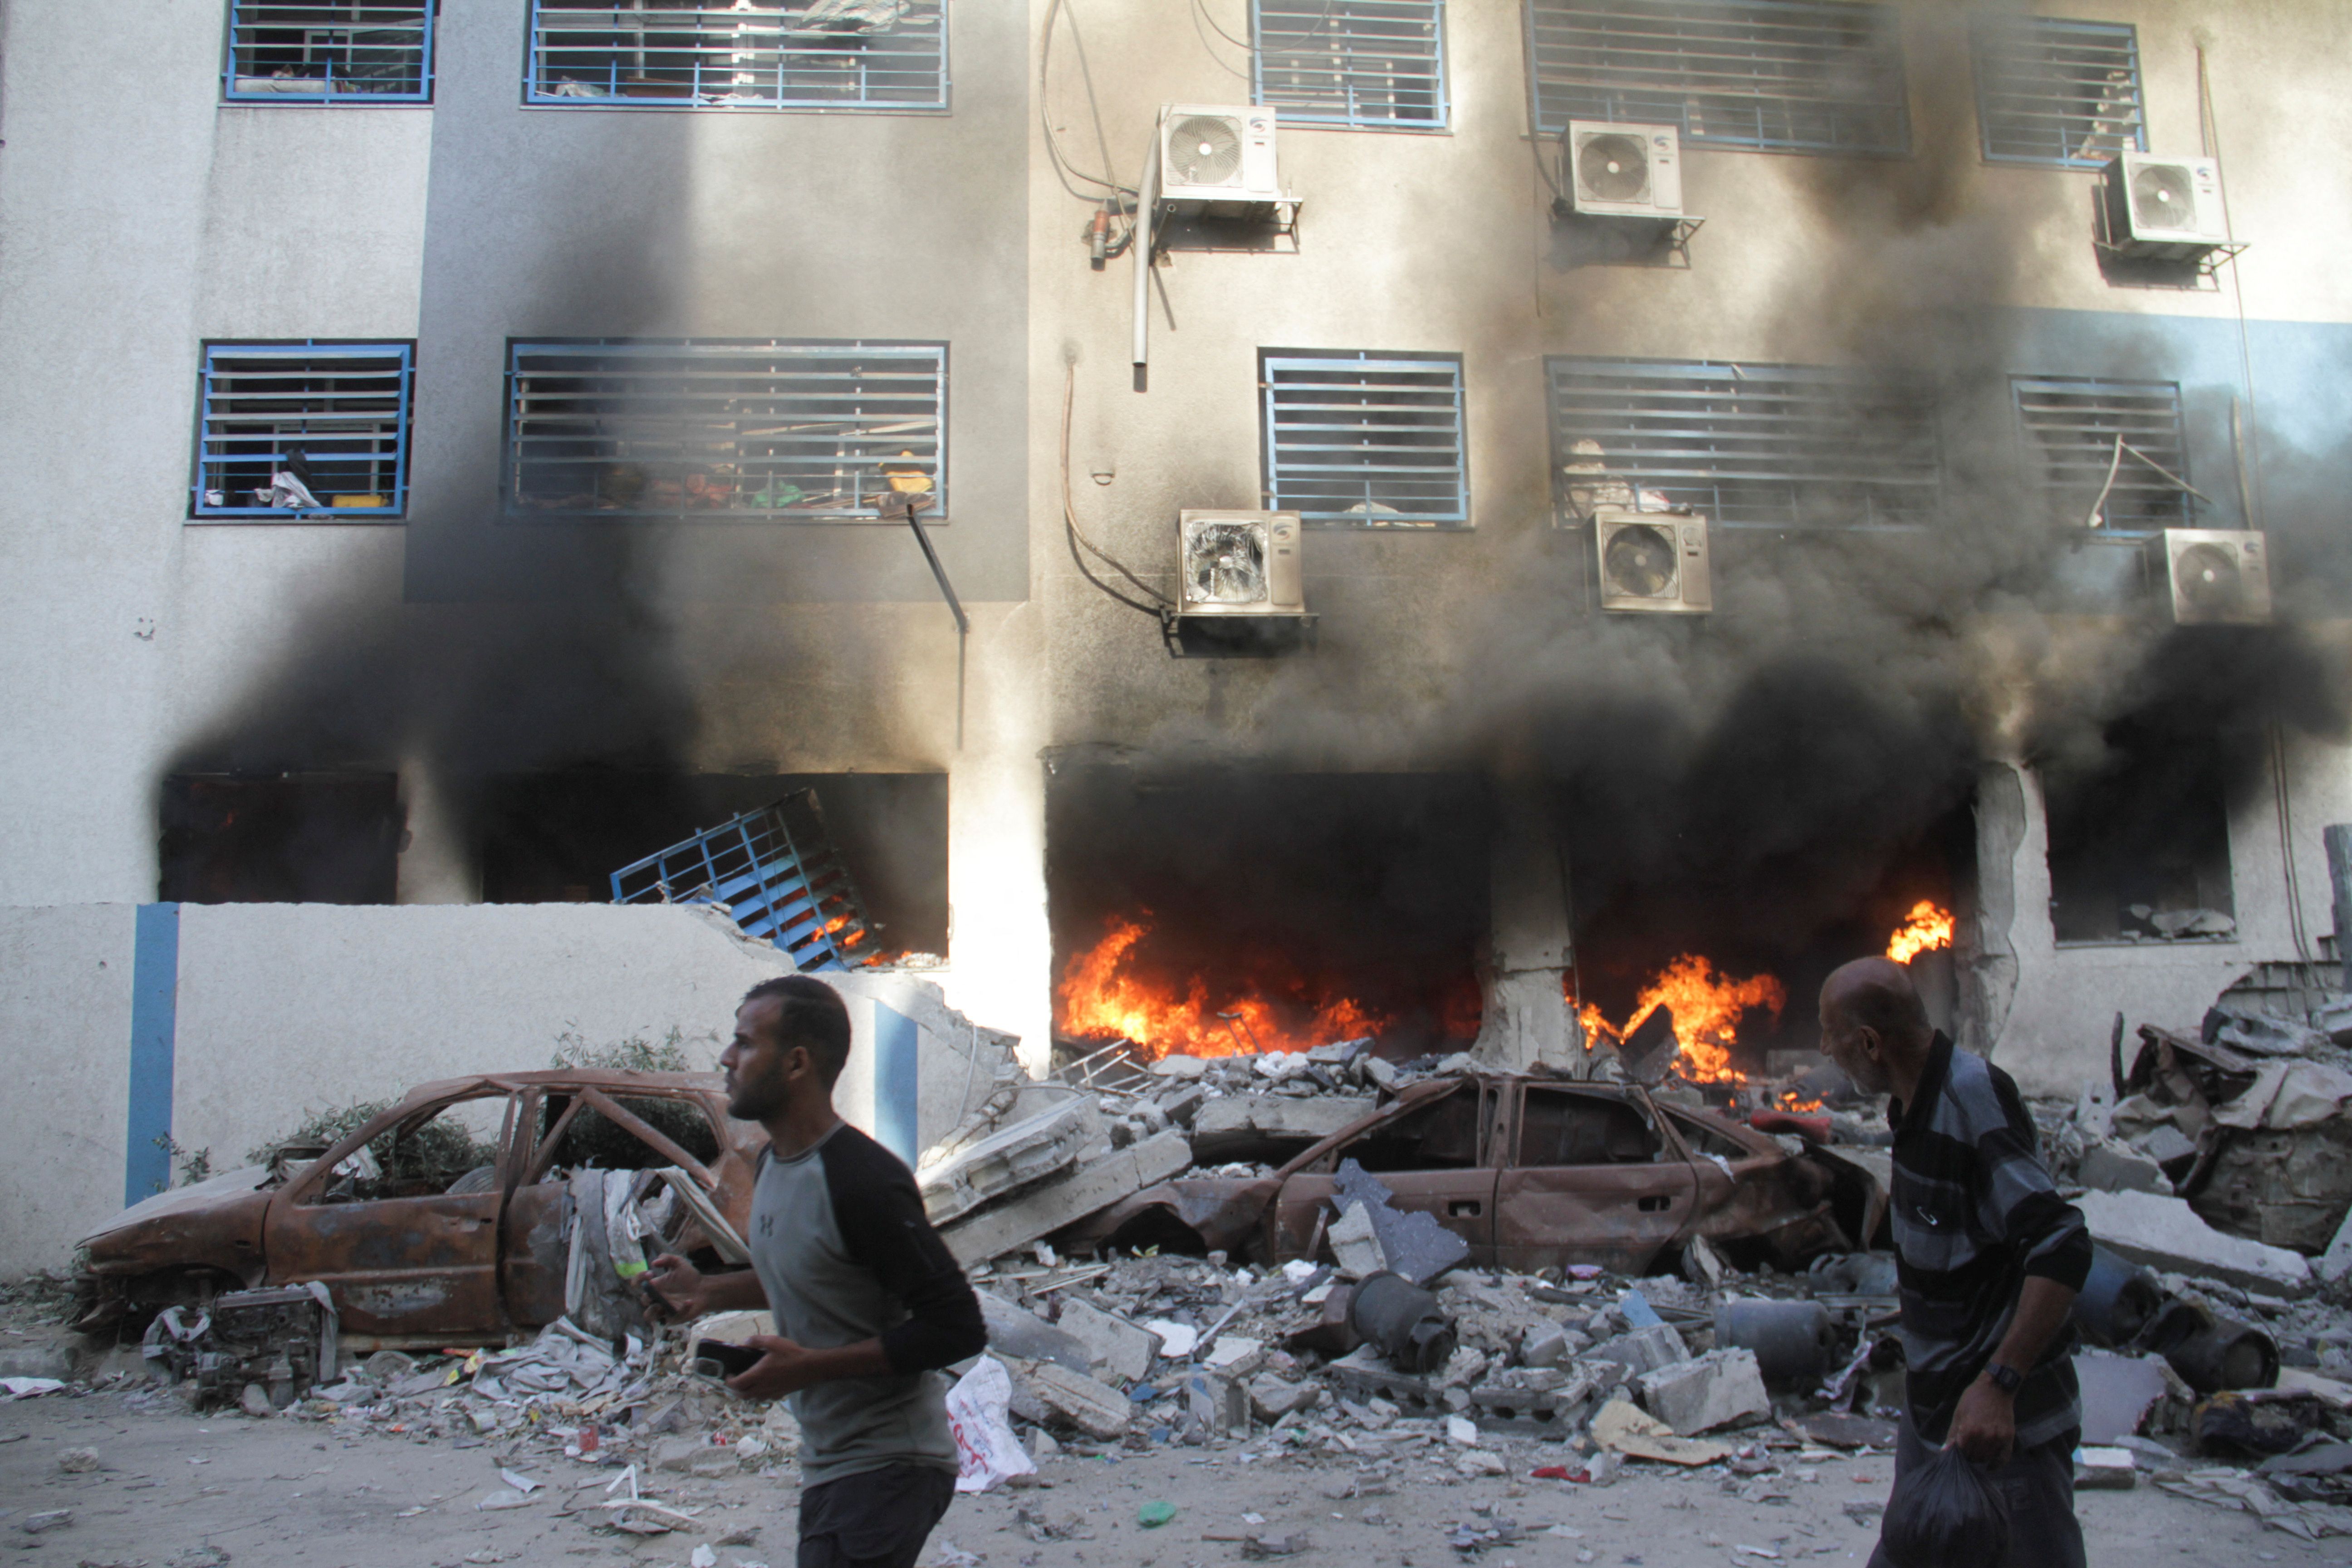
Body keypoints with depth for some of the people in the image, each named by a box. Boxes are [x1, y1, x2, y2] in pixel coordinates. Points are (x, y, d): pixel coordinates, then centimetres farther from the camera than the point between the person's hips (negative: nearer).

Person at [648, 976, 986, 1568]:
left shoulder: (864, 1181, -24)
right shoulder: (774, 1162, 6)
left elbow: (958, 1327, -24)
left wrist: (809, 1365, -24)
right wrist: (710, 1291, 8)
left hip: (885, 1468, -9)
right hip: (828, 1461, 10)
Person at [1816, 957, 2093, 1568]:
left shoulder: (1973, 1097, -23)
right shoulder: (1916, 1104, 7)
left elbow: (2062, 1248, -30)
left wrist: (1997, 1385, -33)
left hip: (2004, 1423, -9)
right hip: (1933, 1404, 9)